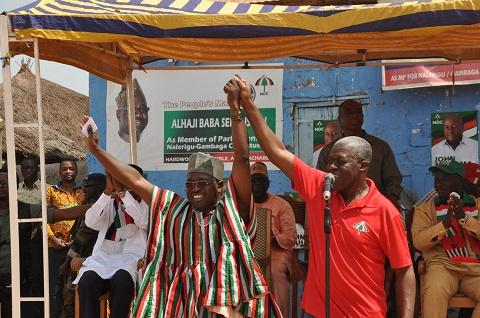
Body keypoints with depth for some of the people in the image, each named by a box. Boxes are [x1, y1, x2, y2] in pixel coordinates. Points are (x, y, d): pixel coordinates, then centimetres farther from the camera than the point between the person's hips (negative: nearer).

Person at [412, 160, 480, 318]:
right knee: (434, 290, -35)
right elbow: (418, 241, -4)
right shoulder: (424, 209, 10)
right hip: (443, 265, -1)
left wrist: (464, 218, -14)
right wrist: (445, 223, -16)